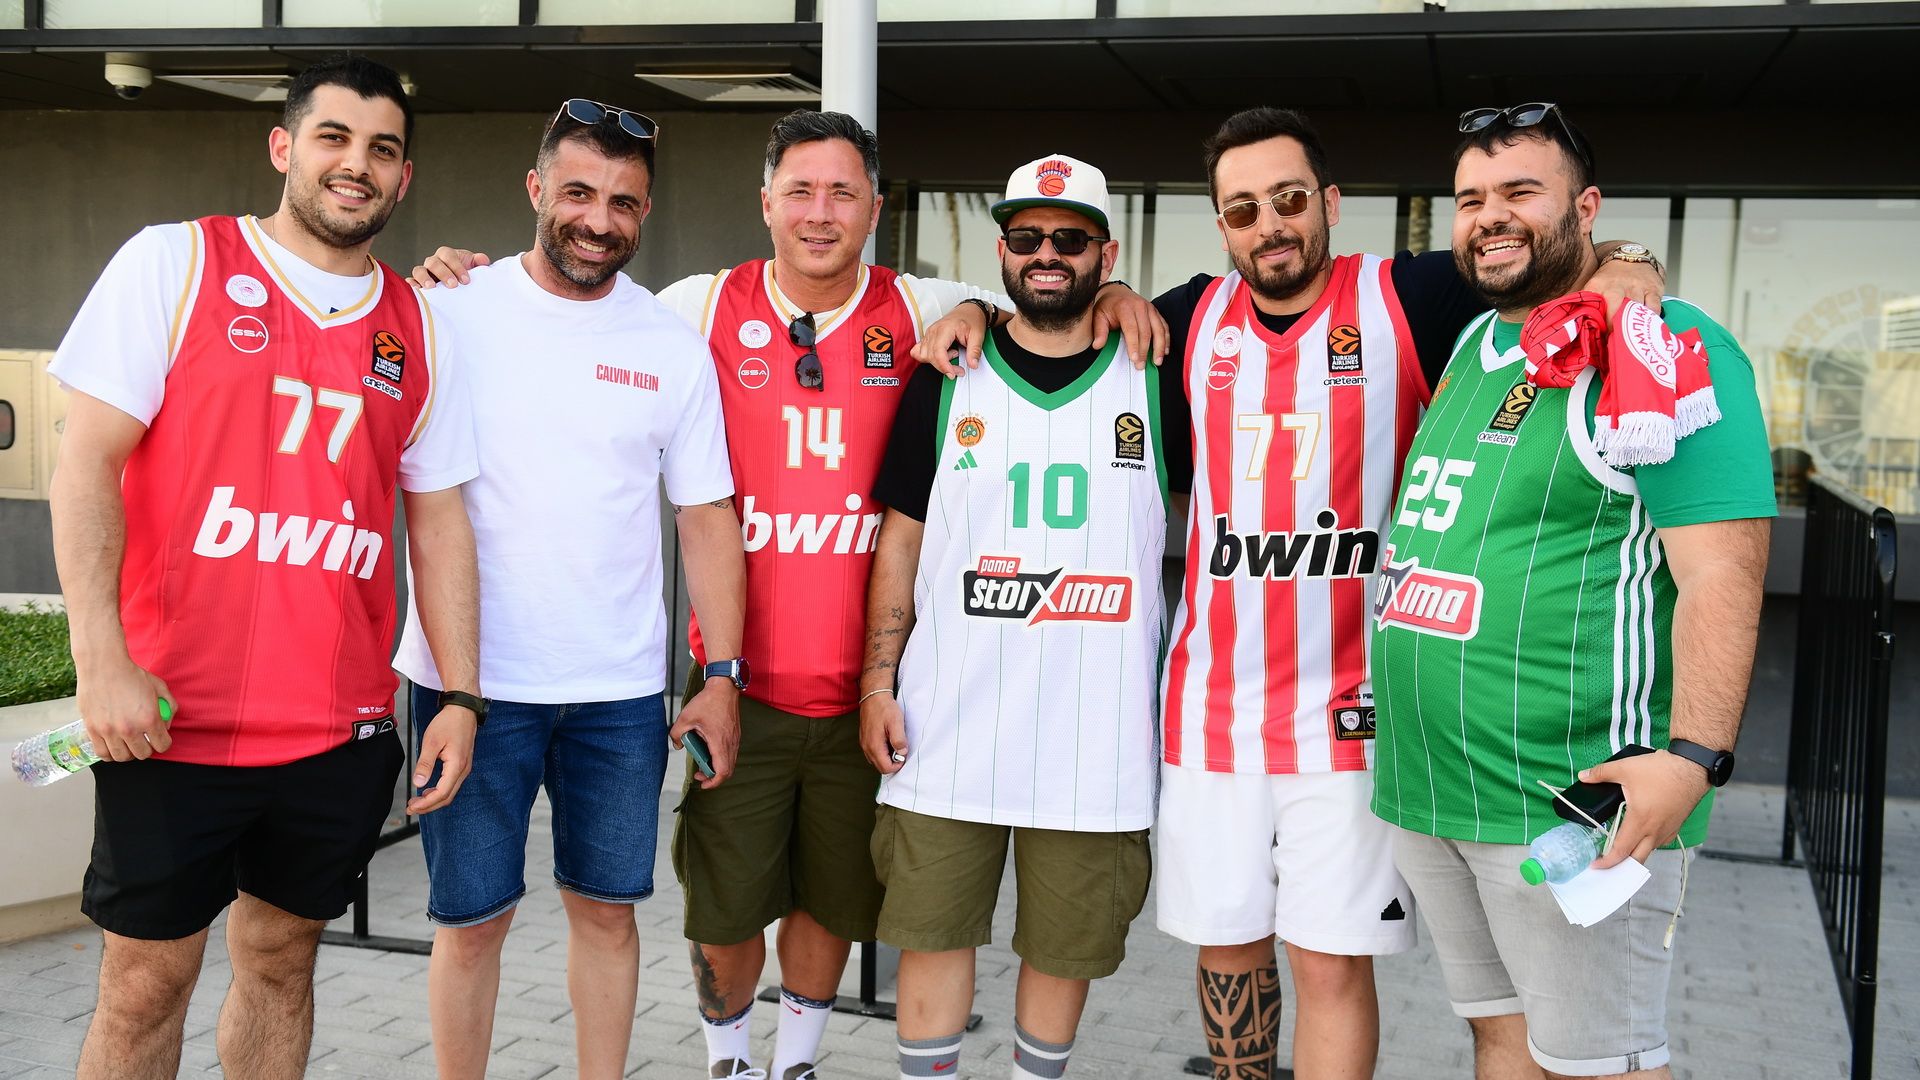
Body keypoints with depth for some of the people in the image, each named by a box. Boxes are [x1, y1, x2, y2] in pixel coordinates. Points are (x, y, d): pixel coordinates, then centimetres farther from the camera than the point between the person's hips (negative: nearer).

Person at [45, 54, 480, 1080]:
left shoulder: (418, 328, 9)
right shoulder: (174, 263, -1)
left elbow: (439, 524, 11)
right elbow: (86, 465, -6)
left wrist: (460, 695, 5)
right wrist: (102, 662, -15)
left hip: (342, 728, 3)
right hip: (171, 718, -3)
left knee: (279, 959, 14)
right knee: (146, 978, 5)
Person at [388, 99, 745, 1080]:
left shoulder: (674, 347, 5)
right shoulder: (453, 310, -1)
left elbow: (707, 517, 7)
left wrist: (722, 675, 2)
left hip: (621, 689, 2)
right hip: (470, 677, -2)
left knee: (606, 907, 12)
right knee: (470, 918, 7)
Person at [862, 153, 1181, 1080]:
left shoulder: (1153, 384, 3)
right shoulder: (947, 383, 6)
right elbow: (901, 541, 8)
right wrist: (877, 682, 2)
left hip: (1094, 736, 0)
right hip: (947, 725, 1)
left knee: (1066, 946, 10)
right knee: (933, 930, 8)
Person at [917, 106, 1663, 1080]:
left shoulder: (1404, 301, -3)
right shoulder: (1195, 318, 8)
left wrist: (1610, 271, -18)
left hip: (1350, 709, -3)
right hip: (1212, 704, 4)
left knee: (1331, 959, 1)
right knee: (1225, 940, 14)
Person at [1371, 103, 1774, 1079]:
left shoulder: (1664, 351, -9)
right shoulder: (1468, 347, 14)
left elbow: (1720, 573, -17)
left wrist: (1692, 757, -26)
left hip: (1574, 804, -7)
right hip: (1421, 786, 7)